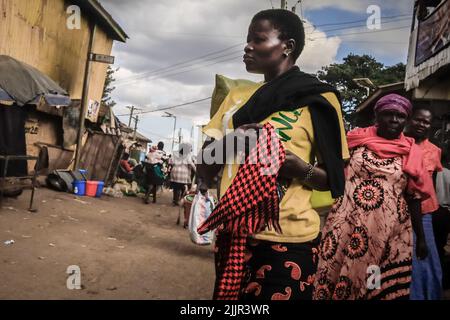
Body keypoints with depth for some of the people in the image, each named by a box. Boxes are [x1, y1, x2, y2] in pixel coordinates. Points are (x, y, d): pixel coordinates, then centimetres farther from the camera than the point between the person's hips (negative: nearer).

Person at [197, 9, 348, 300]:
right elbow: (204, 174, 9)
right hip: (231, 236, 6)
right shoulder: (237, 97, 11)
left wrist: (299, 167, -22)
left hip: (285, 241, -5)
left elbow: (337, 181, -2)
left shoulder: (316, 99, -4)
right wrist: (227, 143, -11)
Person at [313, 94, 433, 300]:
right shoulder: (356, 139, 4)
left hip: (390, 233, 1)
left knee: (386, 287, 3)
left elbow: (414, 198, 9)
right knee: (337, 278, 1)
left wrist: (421, 237, 10)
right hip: (347, 226, -1)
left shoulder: (411, 153, 7)